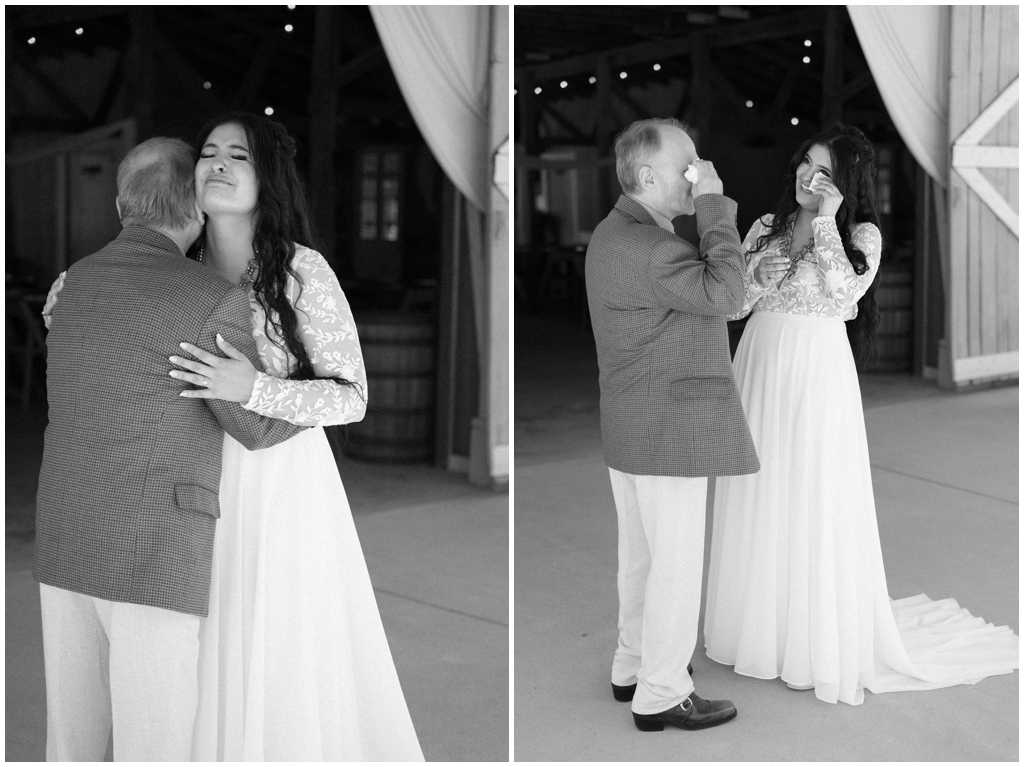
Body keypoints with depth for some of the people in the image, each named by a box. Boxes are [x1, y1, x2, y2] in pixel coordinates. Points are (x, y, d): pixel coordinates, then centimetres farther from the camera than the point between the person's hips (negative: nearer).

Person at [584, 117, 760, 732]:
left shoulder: (616, 233, 13)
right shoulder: (642, 247, -21)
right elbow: (725, 294, -26)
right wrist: (713, 206, -20)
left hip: (633, 428, 11)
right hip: (669, 428, -11)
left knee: (643, 552, 20)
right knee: (678, 561, -1)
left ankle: (634, 666, 33)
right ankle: (661, 695, 9)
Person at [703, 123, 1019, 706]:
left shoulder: (862, 234, -2)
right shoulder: (767, 228, 10)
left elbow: (843, 292, -19)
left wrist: (826, 221, -16)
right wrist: (761, 279, -11)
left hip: (817, 373, -4)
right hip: (759, 369, 5)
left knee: (815, 505, -1)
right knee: (760, 503, 10)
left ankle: (825, 642, 12)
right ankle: (762, 627, 25)